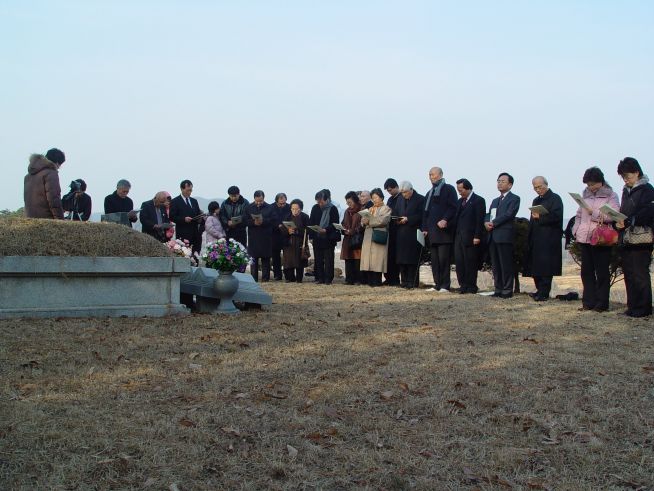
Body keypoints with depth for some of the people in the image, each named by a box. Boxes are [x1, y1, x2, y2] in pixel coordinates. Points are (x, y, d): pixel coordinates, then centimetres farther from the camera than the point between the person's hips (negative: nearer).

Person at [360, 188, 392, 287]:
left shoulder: (386, 209, 5)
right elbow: (363, 220, 18)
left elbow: (382, 220, -12)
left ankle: (376, 281, -8)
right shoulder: (370, 209, 25)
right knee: (367, 258, -1)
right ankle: (369, 280, 1)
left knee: (377, 259, -10)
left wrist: (369, 221, -7)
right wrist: (364, 222, -6)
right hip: (368, 238, 6)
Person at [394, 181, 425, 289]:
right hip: (401, 233, 6)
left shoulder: (420, 199, -4)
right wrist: (397, 220, -2)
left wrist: (408, 219, -14)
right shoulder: (400, 199, 14)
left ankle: (412, 282, 1)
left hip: (414, 233, -5)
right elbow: (396, 213, 19)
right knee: (401, 259, 5)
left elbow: (421, 216, -9)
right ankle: (404, 281, 11)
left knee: (412, 259, -3)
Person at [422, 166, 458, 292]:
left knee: (443, 259, -8)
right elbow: (425, 212, 21)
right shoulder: (429, 193, 23)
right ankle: (437, 285, 8)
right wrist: (425, 228, 10)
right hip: (432, 232, 7)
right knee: (434, 260, 4)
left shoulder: (449, 189, 2)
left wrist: (445, 220, -21)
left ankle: (445, 286, -5)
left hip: (444, 230, -7)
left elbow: (453, 207, -8)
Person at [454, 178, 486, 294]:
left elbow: (480, 220, -11)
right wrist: (455, 235, 9)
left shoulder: (478, 200, -5)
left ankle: (471, 287, 5)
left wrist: (477, 236, -16)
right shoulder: (460, 201, 19)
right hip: (458, 237, 7)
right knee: (459, 262, 3)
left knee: (470, 263, -2)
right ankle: (463, 286, 10)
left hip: (470, 238, -7)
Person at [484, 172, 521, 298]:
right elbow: (488, 215, 18)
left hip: (504, 235, -7)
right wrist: (487, 223, -5)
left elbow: (509, 214, -12)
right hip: (492, 236, 7)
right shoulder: (495, 201, 26)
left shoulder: (514, 198, 1)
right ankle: (498, 289, 12)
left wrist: (493, 223, -12)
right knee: (495, 265, 7)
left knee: (506, 264, -6)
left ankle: (507, 290, -4)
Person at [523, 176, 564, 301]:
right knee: (535, 267, 7)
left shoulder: (555, 199, -3)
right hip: (535, 238, 8)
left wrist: (539, 217, -12)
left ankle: (544, 293, -5)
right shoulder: (536, 201, 21)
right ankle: (540, 291, 15)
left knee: (545, 267, -8)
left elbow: (556, 216, -15)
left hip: (548, 239, -8)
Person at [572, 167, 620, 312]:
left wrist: (594, 213, -16)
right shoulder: (585, 194, 15)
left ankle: (601, 303, 5)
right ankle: (588, 302, 15)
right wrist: (575, 232, 9)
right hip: (584, 239, 6)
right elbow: (579, 215, 19)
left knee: (602, 272, 0)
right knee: (586, 271, 8)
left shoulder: (611, 195, -2)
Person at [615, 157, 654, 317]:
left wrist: (627, 222, -21)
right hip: (626, 239, 8)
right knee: (629, 274, 8)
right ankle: (633, 307, 14)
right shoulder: (626, 191, 18)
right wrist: (618, 222, 1)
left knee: (640, 275, -6)